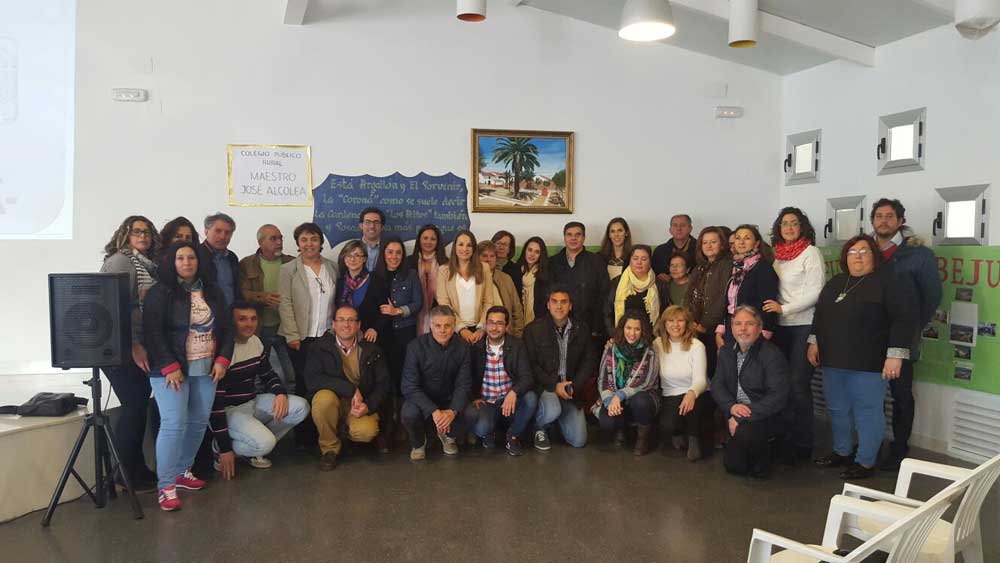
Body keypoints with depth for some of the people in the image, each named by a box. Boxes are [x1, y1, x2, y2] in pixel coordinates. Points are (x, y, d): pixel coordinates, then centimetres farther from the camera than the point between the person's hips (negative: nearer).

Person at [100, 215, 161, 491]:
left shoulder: (149, 264, 15)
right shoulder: (121, 260, -9)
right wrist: (134, 345, -18)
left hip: (140, 346, 8)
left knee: (139, 406, 12)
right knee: (134, 406, -3)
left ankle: (136, 468, 22)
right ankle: (127, 475, 8)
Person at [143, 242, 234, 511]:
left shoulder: (213, 292, 12)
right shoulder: (160, 292, -4)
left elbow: (227, 327, 13)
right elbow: (152, 332, -11)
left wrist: (223, 360, 1)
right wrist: (170, 367, -16)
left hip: (206, 369, 5)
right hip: (171, 370, -5)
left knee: (199, 422, 7)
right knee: (174, 424, -10)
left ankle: (182, 471, 25)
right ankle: (166, 485, -1)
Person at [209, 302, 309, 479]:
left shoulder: (256, 341, 1)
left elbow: (267, 374, 16)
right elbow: (214, 402, -20)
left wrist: (281, 393, -9)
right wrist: (225, 449, -20)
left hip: (252, 402, 8)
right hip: (228, 410, -8)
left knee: (300, 407, -7)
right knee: (265, 443, -29)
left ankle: (256, 446, 4)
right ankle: (220, 450, 0)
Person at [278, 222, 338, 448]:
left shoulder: (332, 268, 11)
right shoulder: (288, 270, 3)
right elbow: (285, 304, -3)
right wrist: (292, 336, -10)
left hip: (328, 336, 2)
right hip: (302, 337, -2)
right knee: (304, 384, 0)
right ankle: (303, 435, 9)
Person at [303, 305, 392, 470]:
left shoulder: (371, 350, 0)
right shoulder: (320, 347, -5)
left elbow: (384, 383, 1)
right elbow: (312, 380, -19)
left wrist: (368, 406, -19)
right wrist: (351, 389, -26)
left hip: (361, 405, 1)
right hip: (333, 402, -1)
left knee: (367, 432, -29)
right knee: (324, 398, -34)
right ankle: (330, 448, -9)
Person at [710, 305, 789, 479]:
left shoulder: (772, 355, -15)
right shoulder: (726, 352, 6)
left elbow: (778, 396, -23)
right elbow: (717, 384, 3)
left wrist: (742, 418, -26)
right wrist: (731, 406, -19)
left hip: (767, 417, -6)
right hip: (735, 415, 6)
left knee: (745, 432, -35)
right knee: (733, 465, 0)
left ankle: (762, 459, -3)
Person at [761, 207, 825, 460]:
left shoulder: (811, 252, -4)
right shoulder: (777, 254, 11)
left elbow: (815, 292, -10)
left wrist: (784, 309, -15)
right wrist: (772, 309, 1)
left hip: (804, 326, -5)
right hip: (781, 326, 5)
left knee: (799, 385, -6)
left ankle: (803, 444, 5)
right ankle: (785, 438, 17)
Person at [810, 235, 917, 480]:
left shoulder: (889, 282, -7)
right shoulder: (835, 283, 14)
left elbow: (904, 319, -13)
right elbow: (819, 314, 21)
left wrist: (895, 355, -19)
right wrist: (814, 342, 12)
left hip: (868, 363, -7)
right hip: (834, 360, 7)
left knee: (867, 412, 1)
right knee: (838, 409, 15)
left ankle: (865, 462, 11)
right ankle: (842, 453, 30)